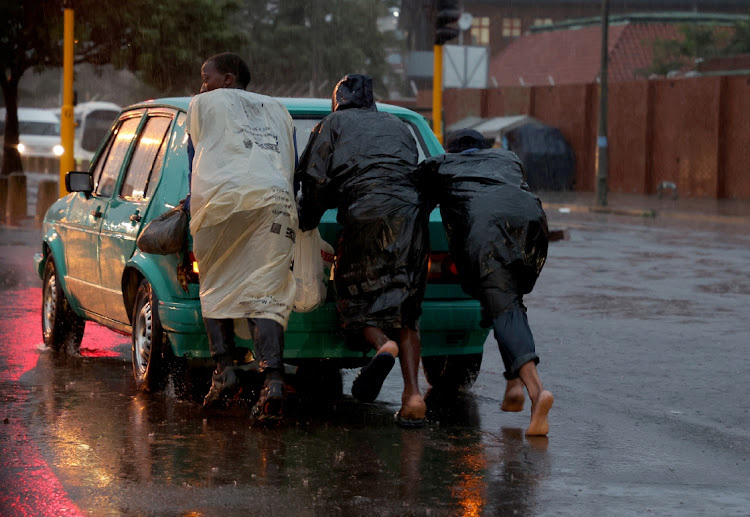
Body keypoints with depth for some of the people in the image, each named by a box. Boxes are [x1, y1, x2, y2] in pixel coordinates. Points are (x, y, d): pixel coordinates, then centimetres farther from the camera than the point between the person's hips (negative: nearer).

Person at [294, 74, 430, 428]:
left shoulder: (333, 124, 18)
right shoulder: (398, 127, 32)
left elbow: (316, 182, 7)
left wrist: (305, 226, 17)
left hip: (365, 214, -4)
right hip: (411, 212, 4)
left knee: (355, 296, 7)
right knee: (404, 305, 6)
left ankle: (383, 344, -26)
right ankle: (412, 394, -9)